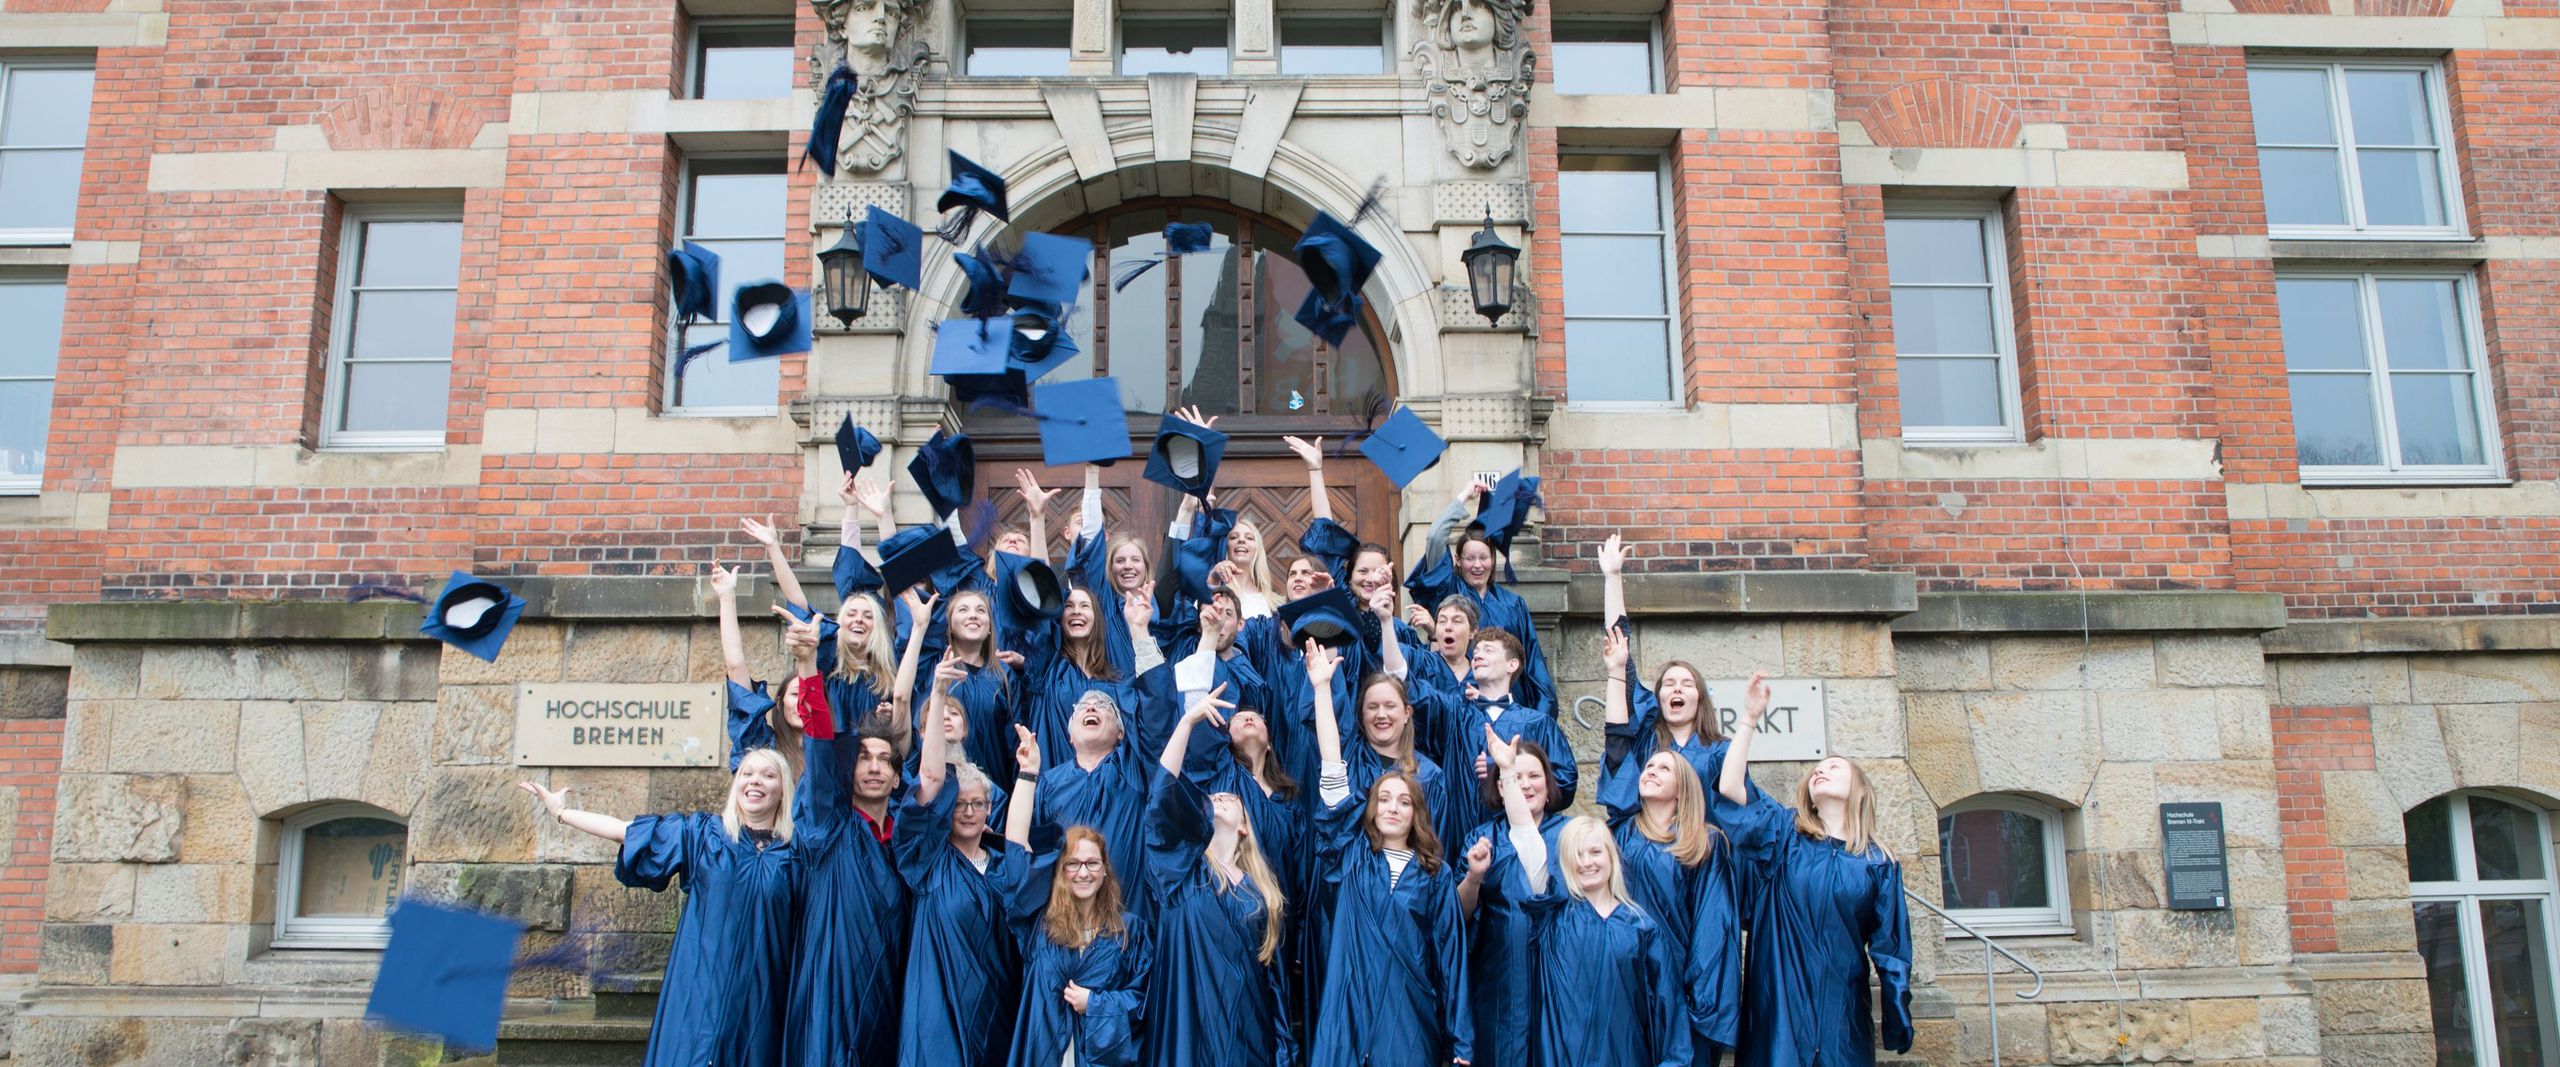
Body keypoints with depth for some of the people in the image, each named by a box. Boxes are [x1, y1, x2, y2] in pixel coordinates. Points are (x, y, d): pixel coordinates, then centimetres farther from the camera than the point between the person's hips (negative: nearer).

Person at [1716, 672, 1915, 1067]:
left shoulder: (1879, 863, 5)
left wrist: (1898, 1021, 2)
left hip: (1842, 1006, 1)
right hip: (1780, 1000, -1)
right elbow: (1729, 790, -10)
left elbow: (1889, 946, 5)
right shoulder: (1784, 834, 4)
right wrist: (1750, 719, -14)